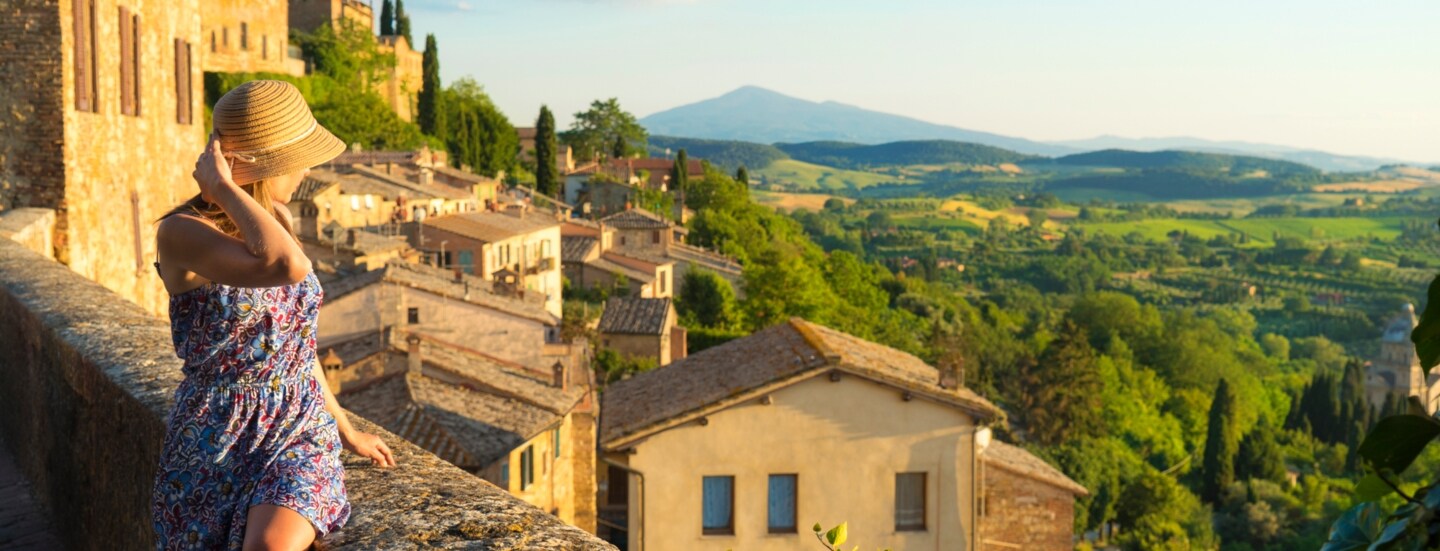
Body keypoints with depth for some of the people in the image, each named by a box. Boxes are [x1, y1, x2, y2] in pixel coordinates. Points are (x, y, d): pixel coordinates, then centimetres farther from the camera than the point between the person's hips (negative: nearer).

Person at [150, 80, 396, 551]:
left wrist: (345, 430, 24)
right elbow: (287, 267, -35)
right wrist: (224, 188, -21)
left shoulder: (272, 222, 6)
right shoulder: (181, 233, -15)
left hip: (302, 435, 3)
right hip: (214, 444, -3)